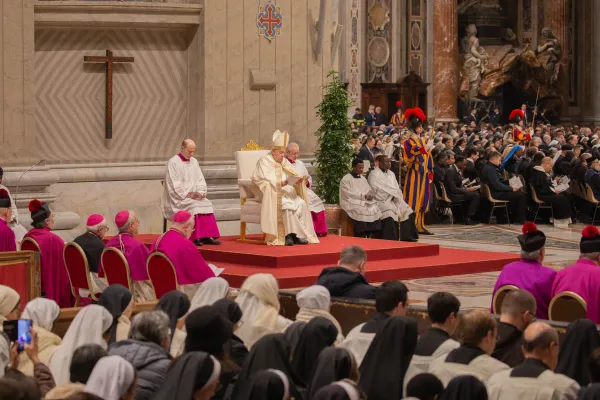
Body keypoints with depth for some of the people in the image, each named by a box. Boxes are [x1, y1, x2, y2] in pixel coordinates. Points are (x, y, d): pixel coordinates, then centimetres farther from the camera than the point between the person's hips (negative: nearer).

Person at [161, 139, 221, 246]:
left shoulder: (194, 162, 15)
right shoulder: (173, 163, -6)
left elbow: (200, 180, 14)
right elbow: (174, 186, -13)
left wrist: (200, 192, -6)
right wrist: (188, 194, -20)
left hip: (193, 196, 6)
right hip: (178, 199, -6)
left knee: (207, 204, -21)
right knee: (193, 205, -33)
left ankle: (207, 236, -25)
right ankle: (195, 237, -30)